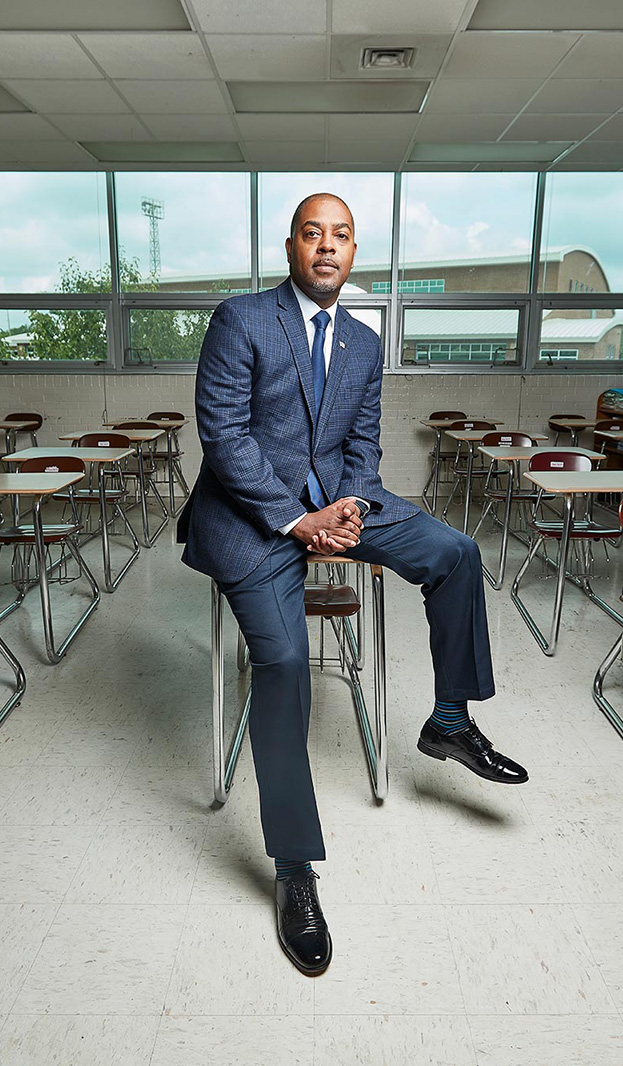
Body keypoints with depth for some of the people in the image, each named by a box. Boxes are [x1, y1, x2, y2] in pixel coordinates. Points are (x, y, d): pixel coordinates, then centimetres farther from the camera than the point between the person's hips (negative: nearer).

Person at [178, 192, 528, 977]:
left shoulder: (364, 344, 12)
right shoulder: (240, 320, -6)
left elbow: (363, 444, 12)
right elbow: (223, 434, -13)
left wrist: (350, 506, -10)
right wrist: (295, 520, -18)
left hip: (334, 499, 6)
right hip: (251, 509, -5)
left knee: (454, 552, -10)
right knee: (282, 657, -22)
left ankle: (448, 725, 9)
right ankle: (294, 870, -8)